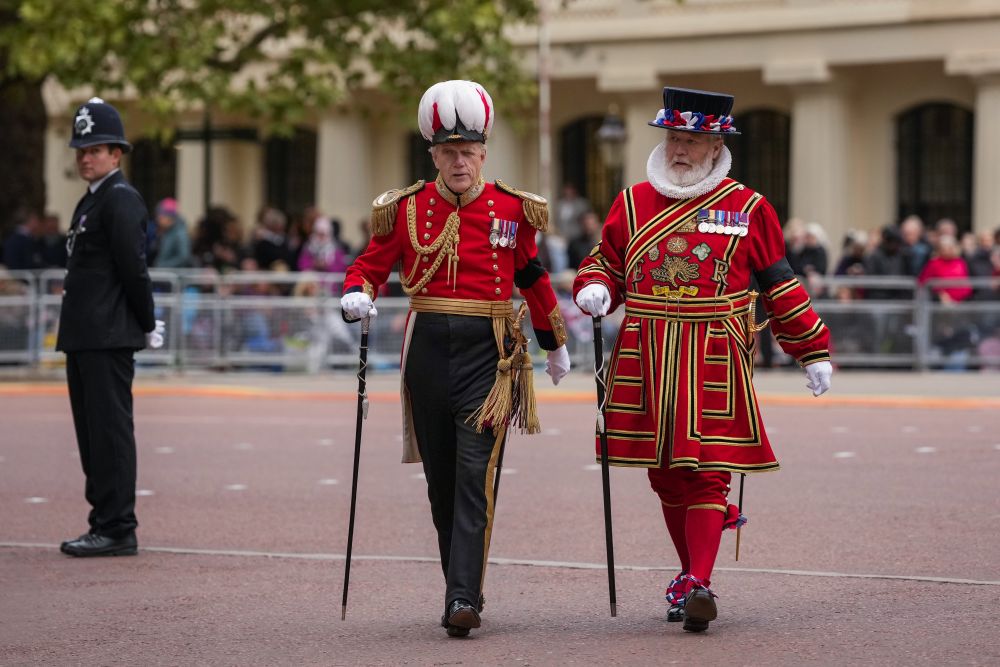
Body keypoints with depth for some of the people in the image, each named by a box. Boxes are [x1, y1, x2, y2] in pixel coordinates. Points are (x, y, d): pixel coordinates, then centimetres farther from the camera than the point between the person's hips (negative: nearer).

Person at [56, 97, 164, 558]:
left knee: (110, 431, -8)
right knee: (92, 433, 11)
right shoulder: (91, 202, 18)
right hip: (84, 338, 10)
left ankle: (117, 530, -7)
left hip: (109, 340, -10)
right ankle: (105, 524, 16)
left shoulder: (120, 199, -12)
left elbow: (134, 268, -15)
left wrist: (148, 326, -9)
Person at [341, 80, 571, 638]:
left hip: (489, 353, -2)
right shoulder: (408, 209, 4)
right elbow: (370, 265, 9)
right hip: (429, 352, 2)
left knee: (476, 476, -13)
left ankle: (464, 599, -18)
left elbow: (533, 279, 16)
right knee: (442, 481, 8)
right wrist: (358, 295, -15)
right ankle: (462, 588, 21)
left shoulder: (511, 209, 4)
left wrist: (556, 344, 25)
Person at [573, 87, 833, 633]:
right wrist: (594, 290, -4)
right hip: (647, 361, 3)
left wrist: (813, 353, 11)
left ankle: (698, 585, -15)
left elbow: (781, 288, 11)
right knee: (665, 474, 8)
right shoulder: (634, 202, 10)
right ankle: (691, 574, 21)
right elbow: (607, 262, 19)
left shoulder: (747, 209, 5)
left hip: (714, 361, -3)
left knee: (705, 470, -10)